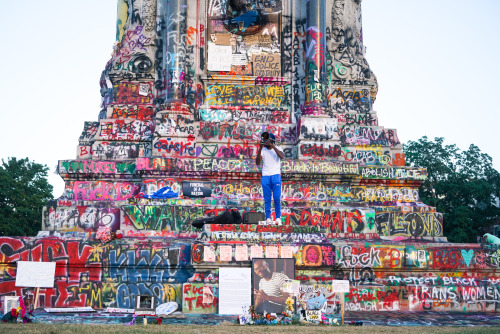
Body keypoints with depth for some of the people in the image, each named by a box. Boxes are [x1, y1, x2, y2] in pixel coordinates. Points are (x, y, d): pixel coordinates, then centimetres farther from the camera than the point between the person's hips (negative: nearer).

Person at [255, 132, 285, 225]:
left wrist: (273, 146, -20)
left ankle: (278, 217, 3)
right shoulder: (263, 151, 8)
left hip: (276, 176, -1)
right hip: (265, 176, 1)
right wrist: (260, 149, -14)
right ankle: (268, 218, 4)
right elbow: (257, 163, -6)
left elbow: (282, 157, -17)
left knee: (277, 198, -5)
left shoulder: (278, 149, 5)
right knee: (267, 199, -1)